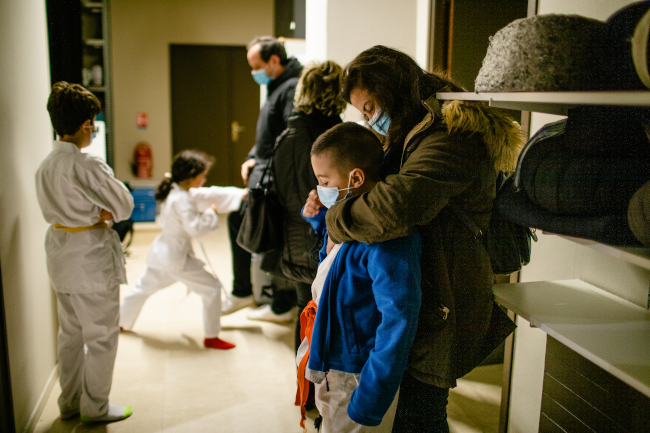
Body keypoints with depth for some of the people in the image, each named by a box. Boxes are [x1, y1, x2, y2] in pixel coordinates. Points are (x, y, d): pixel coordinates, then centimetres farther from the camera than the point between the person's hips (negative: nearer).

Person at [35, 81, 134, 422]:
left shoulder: (45, 165, 4)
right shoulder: (86, 166, -23)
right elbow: (124, 206, -18)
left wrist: (95, 213, 0)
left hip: (61, 256, 9)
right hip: (91, 258, -9)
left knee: (70, 334, 21)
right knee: (101, 337, 8)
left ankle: (70, 403, 34)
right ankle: (95, 407, 21)